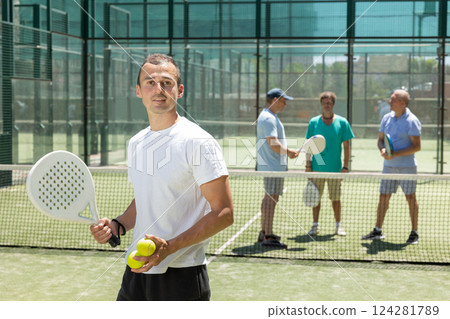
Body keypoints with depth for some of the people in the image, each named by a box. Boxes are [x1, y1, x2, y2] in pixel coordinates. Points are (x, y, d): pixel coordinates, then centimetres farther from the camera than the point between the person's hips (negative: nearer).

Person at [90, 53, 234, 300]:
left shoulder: (197, 142, -13)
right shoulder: (136, 144, 10)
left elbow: (224, 214, -16)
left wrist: (169, 247, -23)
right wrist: (117, 226, 2)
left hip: (181, 277, -6)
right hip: (136, 271, 6)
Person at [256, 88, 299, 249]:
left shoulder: (267, 116, 20)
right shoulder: (269, 118, -16)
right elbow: (273, 143, -24)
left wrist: (287, 151, 19)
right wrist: (288, 152, -12)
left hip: (270, 165, 11)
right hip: (272, 166, -11)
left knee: (269, 198, 16)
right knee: (271, 198, -12)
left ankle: (264, 232, 24)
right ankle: (268, 237, -12)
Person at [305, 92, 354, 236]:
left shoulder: (342, 123, 1)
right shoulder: (313, 122, 3)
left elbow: (346, 146, 2)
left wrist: (345, 167, -4)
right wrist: (308, 165, 0)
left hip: (335, 168, -1)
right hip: (317, 167, 1)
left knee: (335, 198, 5)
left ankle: (338, 225, 16)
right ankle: (315, 225, 15)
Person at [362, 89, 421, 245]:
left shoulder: (412, 121, -10)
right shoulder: (387, 118, 9)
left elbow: (416, 146, -13)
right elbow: (380, 139, 15)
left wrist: (395, 154, -21)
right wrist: (382, 150, -8)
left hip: (407, 166, -6)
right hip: (389, 166, 6)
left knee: (410, 197, 0)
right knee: (383, 197, 5)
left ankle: (414, 233, 9)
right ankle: (377, 231, 13)